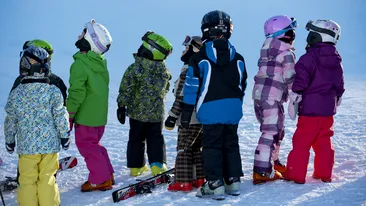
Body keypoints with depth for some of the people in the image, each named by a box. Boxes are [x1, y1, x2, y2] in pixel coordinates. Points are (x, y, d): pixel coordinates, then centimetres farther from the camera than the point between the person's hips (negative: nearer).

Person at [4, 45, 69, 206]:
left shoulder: (16, 93, -4)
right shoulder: (53, 91, -9)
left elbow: (10, 121, 3)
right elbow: (61, 118, -5)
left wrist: (9, 141, 16)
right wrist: (64, 136, 8)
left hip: (26, 145, 0)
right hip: (50, 144, 0)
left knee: (27, 181, 9)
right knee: (47, 180, 9)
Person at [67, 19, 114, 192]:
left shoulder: (80, 64, -21)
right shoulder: (101, 62, 4)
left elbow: (76, 93, -22)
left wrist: (69, 115, -11)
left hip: (85, 116, -8)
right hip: (100, 115, 8)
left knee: (86, 145, 3)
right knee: (94, 143, 21)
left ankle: (100, 180, 5)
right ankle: (107, 174, 24)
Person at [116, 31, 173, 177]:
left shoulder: (134, 69, -17)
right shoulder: (163, 70, -5)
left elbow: (126, 89, -14)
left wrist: (121, 105, -6)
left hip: (137, 111, -1)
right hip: (157, 113, 1)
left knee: (136, 139, 12)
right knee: (156, 138, 12)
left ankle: (136, 166, 18)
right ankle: (157, 164, -1)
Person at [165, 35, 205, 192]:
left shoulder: (188, 72, -17)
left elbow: (182, 98, -19)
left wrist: (172, 116, -13)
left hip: (189, 119, -8)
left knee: (184, 149, -2)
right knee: (197, 148, 15)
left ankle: (183, 182, -1)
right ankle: (200, 178, 18)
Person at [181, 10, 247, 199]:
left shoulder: (199, 58, -8)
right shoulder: (237, 58, 5)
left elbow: (192, 88, -7)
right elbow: (242, 86, 12)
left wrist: (186, 113, -1)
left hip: (211, 111, -4)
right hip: (233, 110, 4)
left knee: (212, 146, 2)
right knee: (231, 144, 15)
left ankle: (215, 184, -2)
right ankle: (233, 181, 19)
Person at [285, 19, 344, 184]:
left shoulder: (310, 57, -14)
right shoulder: (336, 60, 10)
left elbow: (301, 78, -20)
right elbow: (340, 84, 18)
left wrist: (294, 100, -14)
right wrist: (337, 99, 31)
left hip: (310, 108, -7)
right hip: (328, 109, 7)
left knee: (301, 142, 0)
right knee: (324, 142, 15)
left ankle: (296, 175, 3)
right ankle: (324, 174, 19)